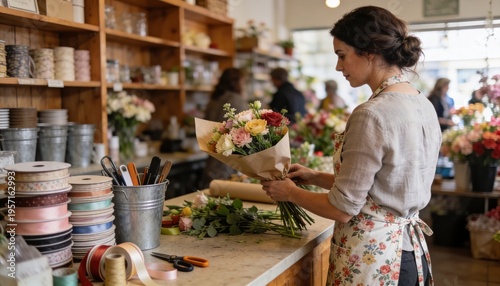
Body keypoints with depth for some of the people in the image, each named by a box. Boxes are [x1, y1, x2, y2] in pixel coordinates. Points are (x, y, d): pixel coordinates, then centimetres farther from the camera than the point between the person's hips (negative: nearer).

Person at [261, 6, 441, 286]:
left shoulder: (372, 114, -24)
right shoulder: (423, 104, 3)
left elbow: (343, 208, -19)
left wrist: (290, 192, -3)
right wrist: (316, 177, 10)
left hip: (373, 256, -8)